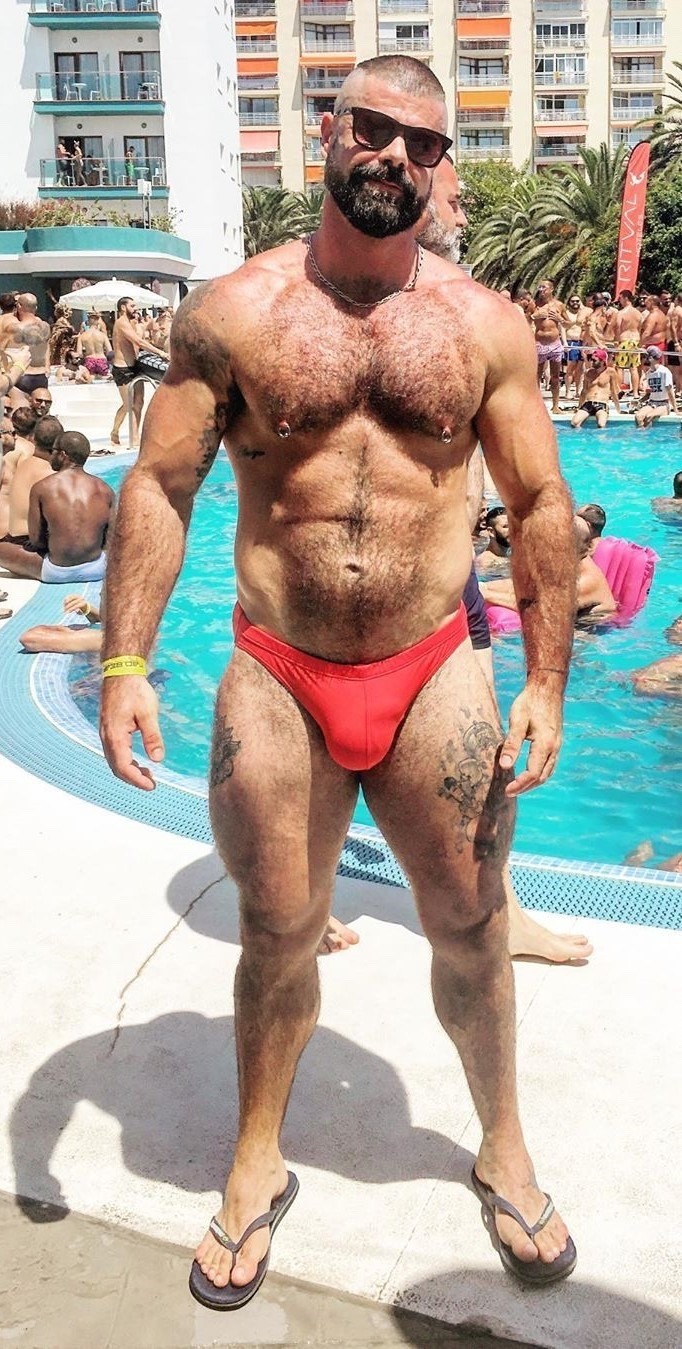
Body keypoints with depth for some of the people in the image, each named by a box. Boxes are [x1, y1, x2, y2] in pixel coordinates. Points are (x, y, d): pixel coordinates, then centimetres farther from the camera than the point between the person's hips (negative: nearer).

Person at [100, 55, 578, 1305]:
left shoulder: (484, 324, 3)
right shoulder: (230, 312, 0)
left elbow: (542, 508, 5)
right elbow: (158, 487, -1)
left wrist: (546, 684, -1)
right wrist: (125, 662, -10)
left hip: (435, 676, 1)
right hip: (274, 682, 0)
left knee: (470, 926, 12)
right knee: (277, 932, 11)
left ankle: (504, 1151, 38)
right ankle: (258, 1164, 36)